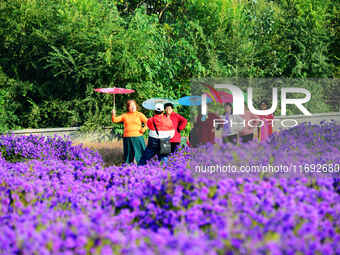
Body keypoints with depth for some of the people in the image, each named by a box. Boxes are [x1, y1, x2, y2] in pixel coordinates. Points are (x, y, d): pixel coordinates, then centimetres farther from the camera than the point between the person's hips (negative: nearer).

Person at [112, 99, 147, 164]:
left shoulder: (139, 114, 4)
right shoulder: (125, 115, 11)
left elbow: (147, 121, 0)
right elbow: (115, 120, 10)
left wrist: (144, 128, -13)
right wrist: (113, 115, -8)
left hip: (137, 137, -2)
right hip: (127, 138, 2)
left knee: (139, 152, -5)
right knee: (128, 152, 5)